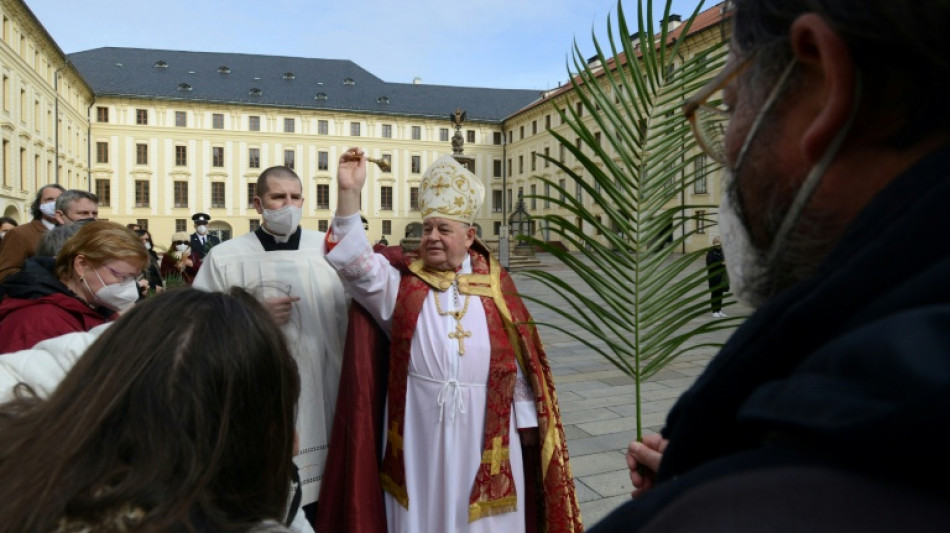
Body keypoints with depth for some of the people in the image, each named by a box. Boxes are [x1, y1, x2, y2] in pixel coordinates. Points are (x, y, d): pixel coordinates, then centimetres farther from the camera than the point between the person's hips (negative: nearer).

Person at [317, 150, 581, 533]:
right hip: (419, 431, 0)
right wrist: (349, 193, -28)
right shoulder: (402, 282, 0)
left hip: (484, 432, 1)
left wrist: (526, 419, 5)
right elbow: (357, 263, -18)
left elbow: (518, 359, 4)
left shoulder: (495, 285, 1)